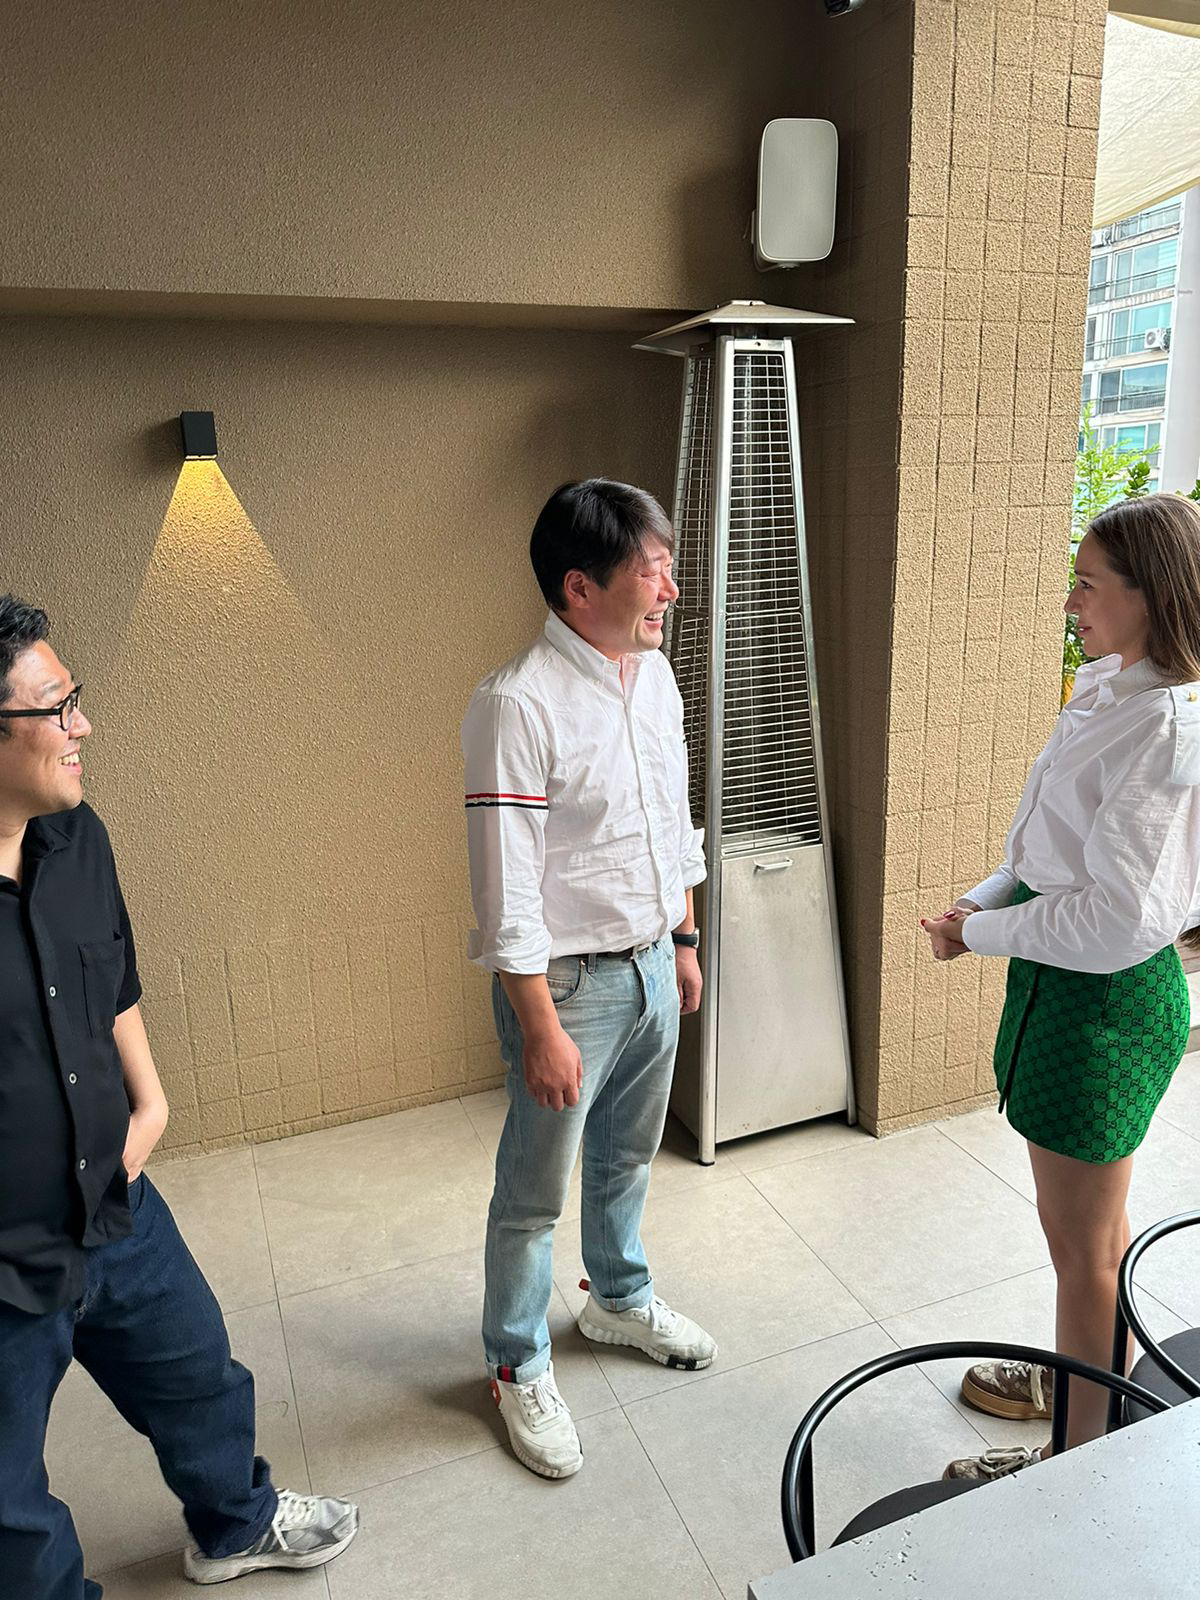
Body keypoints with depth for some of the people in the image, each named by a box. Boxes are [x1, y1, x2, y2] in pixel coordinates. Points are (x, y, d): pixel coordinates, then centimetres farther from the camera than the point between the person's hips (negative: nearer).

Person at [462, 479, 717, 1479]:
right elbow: (507, 889, -22)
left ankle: (620, 1298, 51)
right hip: (569, 981, -7)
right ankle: (520, 1367, 34)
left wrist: (685, 939, 16)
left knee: (629, 1157, 26)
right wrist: (540, 1028, -20)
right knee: (536, 1192, 11)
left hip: (653, 966, 7)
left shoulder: (655, 675, 2)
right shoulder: (518, 704, -23)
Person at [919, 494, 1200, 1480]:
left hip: (1104, 999, -9)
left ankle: (1084, 1456, 28)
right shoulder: (1108, 690, 5)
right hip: (1064, 981, 9)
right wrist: (988, 900, 1)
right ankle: (1075, 1375, 48)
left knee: (1084, 1242, 8)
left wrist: (983, 934, -15)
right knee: (1088, 1220, 26)